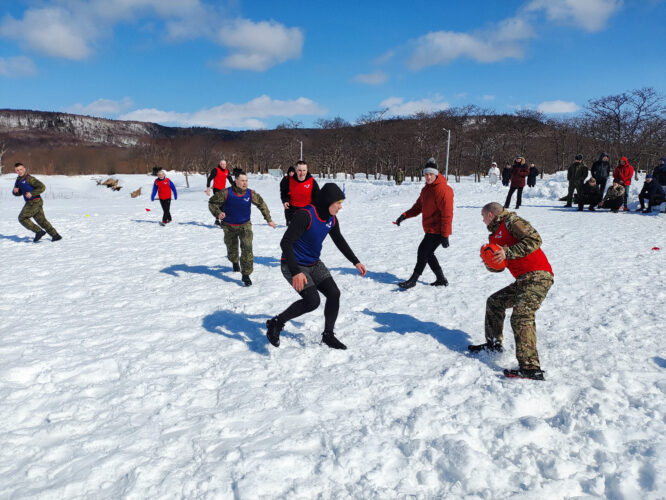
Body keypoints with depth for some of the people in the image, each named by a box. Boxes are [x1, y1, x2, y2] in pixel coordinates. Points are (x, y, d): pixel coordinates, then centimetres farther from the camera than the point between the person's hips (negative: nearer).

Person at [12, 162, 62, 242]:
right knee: (41, 220, 10)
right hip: (31, 202, 9)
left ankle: (39, 231, -5)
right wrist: (15, 191, -1)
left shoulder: (29, 178, -12)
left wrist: (32, 193, -24)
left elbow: (42, 187, -18)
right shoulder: (18, 180, 15)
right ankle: (55, 235, 11)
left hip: (35, 202, -9)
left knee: (22, 218, -6)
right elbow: (18, 193, 21)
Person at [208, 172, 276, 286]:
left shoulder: (251, 194, -12)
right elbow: (212, 202, -7)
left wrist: (269, 219, 6)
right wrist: (218, 213, -26)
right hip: (229, 226, 0)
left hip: (245, 225, 0)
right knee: (231, 248, 18)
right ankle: (235, 262, 54)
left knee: (247, 247, -17)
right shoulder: (226, 193, -18)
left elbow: (262, 204, 4)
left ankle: (246, 274, -11)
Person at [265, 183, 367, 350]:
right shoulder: (305, 215, -27)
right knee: (312, 301, -18)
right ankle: (276, 323, 3)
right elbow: (285, 243, -29)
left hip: (314, 264, 8)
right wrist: (296, 272, -34)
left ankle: (328, 335, 18)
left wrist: (355, 262, 18)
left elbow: (339, 240, 17)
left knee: (334, 294, -1)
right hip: (293, 265, -8)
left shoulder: (331, 219, -2)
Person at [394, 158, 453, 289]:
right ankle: (441, 279, 25)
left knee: (423, 252, -7)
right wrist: (405, 215, 0)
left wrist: (445, 235, -21)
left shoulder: (443, 190, -18)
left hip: (437, 231, -9)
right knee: (427, 254, 13)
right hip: (430, 229, 9)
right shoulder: (427, 188, 12)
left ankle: (413, 280, 2)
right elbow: (418, 206, 16)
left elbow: (447, 214, -20)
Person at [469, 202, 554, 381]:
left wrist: (508, 252, -19)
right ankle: (494, 343, 30)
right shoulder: (495, 236, 22)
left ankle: (531, 368, -25)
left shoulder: (511, 221, -4)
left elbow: (534, 239, -17)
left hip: (537, 277, -10)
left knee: (521, 316, -20)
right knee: (495, 301, 17)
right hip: (522, 280, 10)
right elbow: (499, 267, 21)